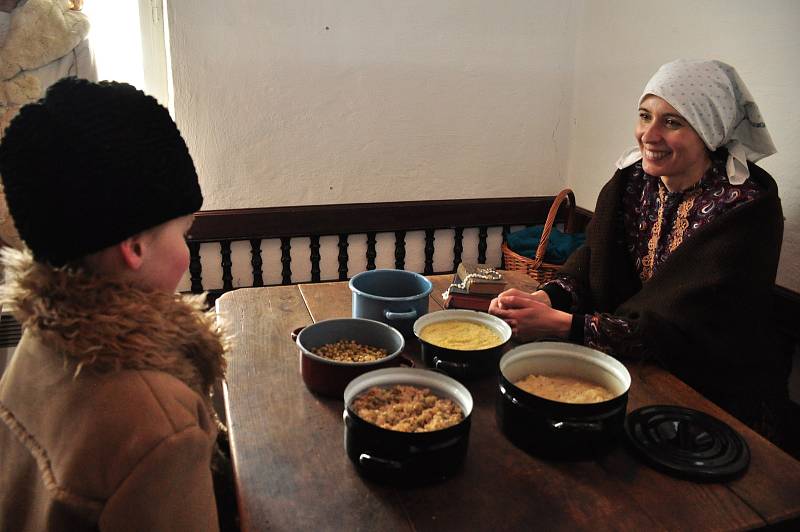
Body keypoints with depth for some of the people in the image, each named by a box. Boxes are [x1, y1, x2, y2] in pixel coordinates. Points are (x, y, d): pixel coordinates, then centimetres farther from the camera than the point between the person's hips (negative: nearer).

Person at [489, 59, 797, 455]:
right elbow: (592, 262, -1)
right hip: (644, 370, 5)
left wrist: (560, 324, -31)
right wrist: (543, 298, -23)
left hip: (724, 401, -5)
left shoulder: (745, 207, -20)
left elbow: (681, 329, -25)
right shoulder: (634, 179, -1)